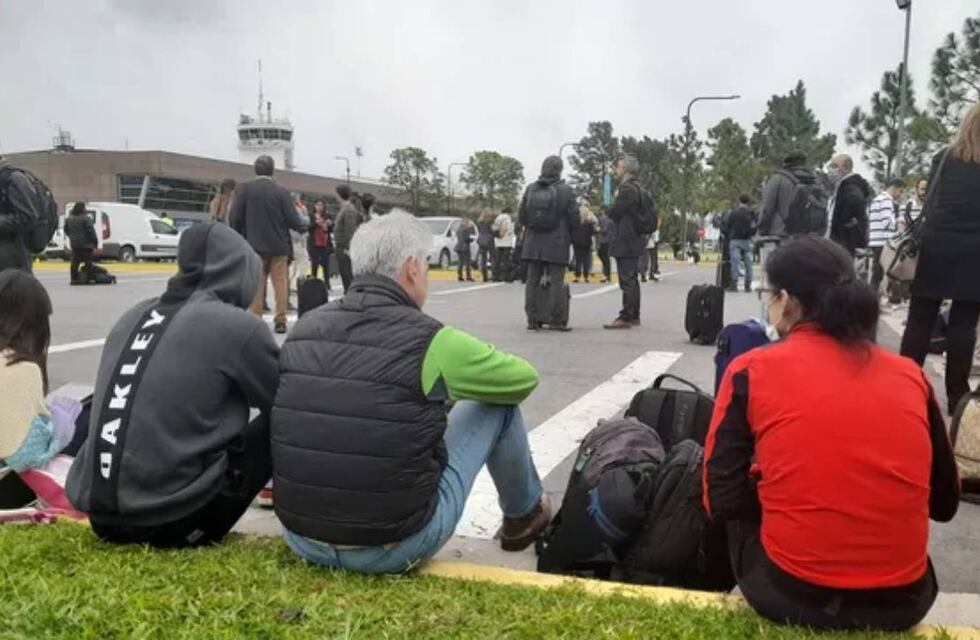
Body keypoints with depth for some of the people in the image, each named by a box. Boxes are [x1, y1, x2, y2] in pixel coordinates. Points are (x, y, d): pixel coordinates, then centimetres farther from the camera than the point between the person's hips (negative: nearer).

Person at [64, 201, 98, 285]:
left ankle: (74, 278, 9)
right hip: (86, 244, -6)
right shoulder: (86, 219, -13)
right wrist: (95, 242, -7)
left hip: (74, 244, 7)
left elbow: (66, 231, 16)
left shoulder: (69, 219, 10)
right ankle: (89, 278, -4)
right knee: (88, 262, -2)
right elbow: (91, 231, -14)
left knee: (75, 262, 9)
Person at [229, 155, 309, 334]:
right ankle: (280, 321, 5)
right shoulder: (281, 192, -5)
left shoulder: (244, 189, -4)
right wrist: (307, 223, 14)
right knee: (280, 283, 6)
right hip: (278, 246, 0)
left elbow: (234, 217, -5)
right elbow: (293, 221, -7)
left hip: (254, 246, 0)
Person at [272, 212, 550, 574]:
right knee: (498, 402, 10)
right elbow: (523, 379, 3)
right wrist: (456, 387, 25)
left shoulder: (304, 329, 0)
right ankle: (523, 515, 35)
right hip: (394, 549, -5)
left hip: (301, 539, 5)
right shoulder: (429, 340, -15)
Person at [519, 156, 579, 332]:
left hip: (533, 243, 4)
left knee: (533, 281, 9)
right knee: (556, 282, 0)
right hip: (557, 244, -4)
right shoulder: (565, 190, -7)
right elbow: (574, 218, -5)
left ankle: (532, 319, 10)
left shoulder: (530, 189, 4)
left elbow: (521, 216, 8)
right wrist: (569, 235, 13)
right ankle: (555, 320, -1)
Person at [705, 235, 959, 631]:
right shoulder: (911, 376, 2)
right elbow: (944, 504, 11)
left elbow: (722, 503, -6)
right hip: (902, 600, 3)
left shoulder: (751, 371, -8)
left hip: (789, 595, -3)